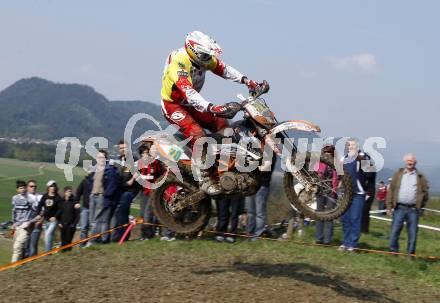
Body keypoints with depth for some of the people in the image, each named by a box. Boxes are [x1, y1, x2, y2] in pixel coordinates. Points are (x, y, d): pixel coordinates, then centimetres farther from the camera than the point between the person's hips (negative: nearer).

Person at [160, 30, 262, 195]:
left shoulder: (202, 58, -5)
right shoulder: (178, 61, -31)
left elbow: (222, 68, 4)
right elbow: (187, 91, -43)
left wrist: (245, 80, -10)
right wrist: (210, 108, -54)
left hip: (191, 103, 9)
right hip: (173, 105, -9)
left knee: (222, 124, 0)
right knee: (197, 133, -29)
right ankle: (204, 178, -28)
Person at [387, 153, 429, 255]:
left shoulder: (420, 177, 8)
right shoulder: (398, 174, 9)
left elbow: (425, 191, 8)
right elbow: (391, 190, 6)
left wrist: (421, 205, 1)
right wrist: (389, 205, 0)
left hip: (413, 209, 0)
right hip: (399, 208, 0)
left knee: (412, 233, 3)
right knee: (395, 231, -1)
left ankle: (411, 253, 11)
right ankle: (393, 251, 8)